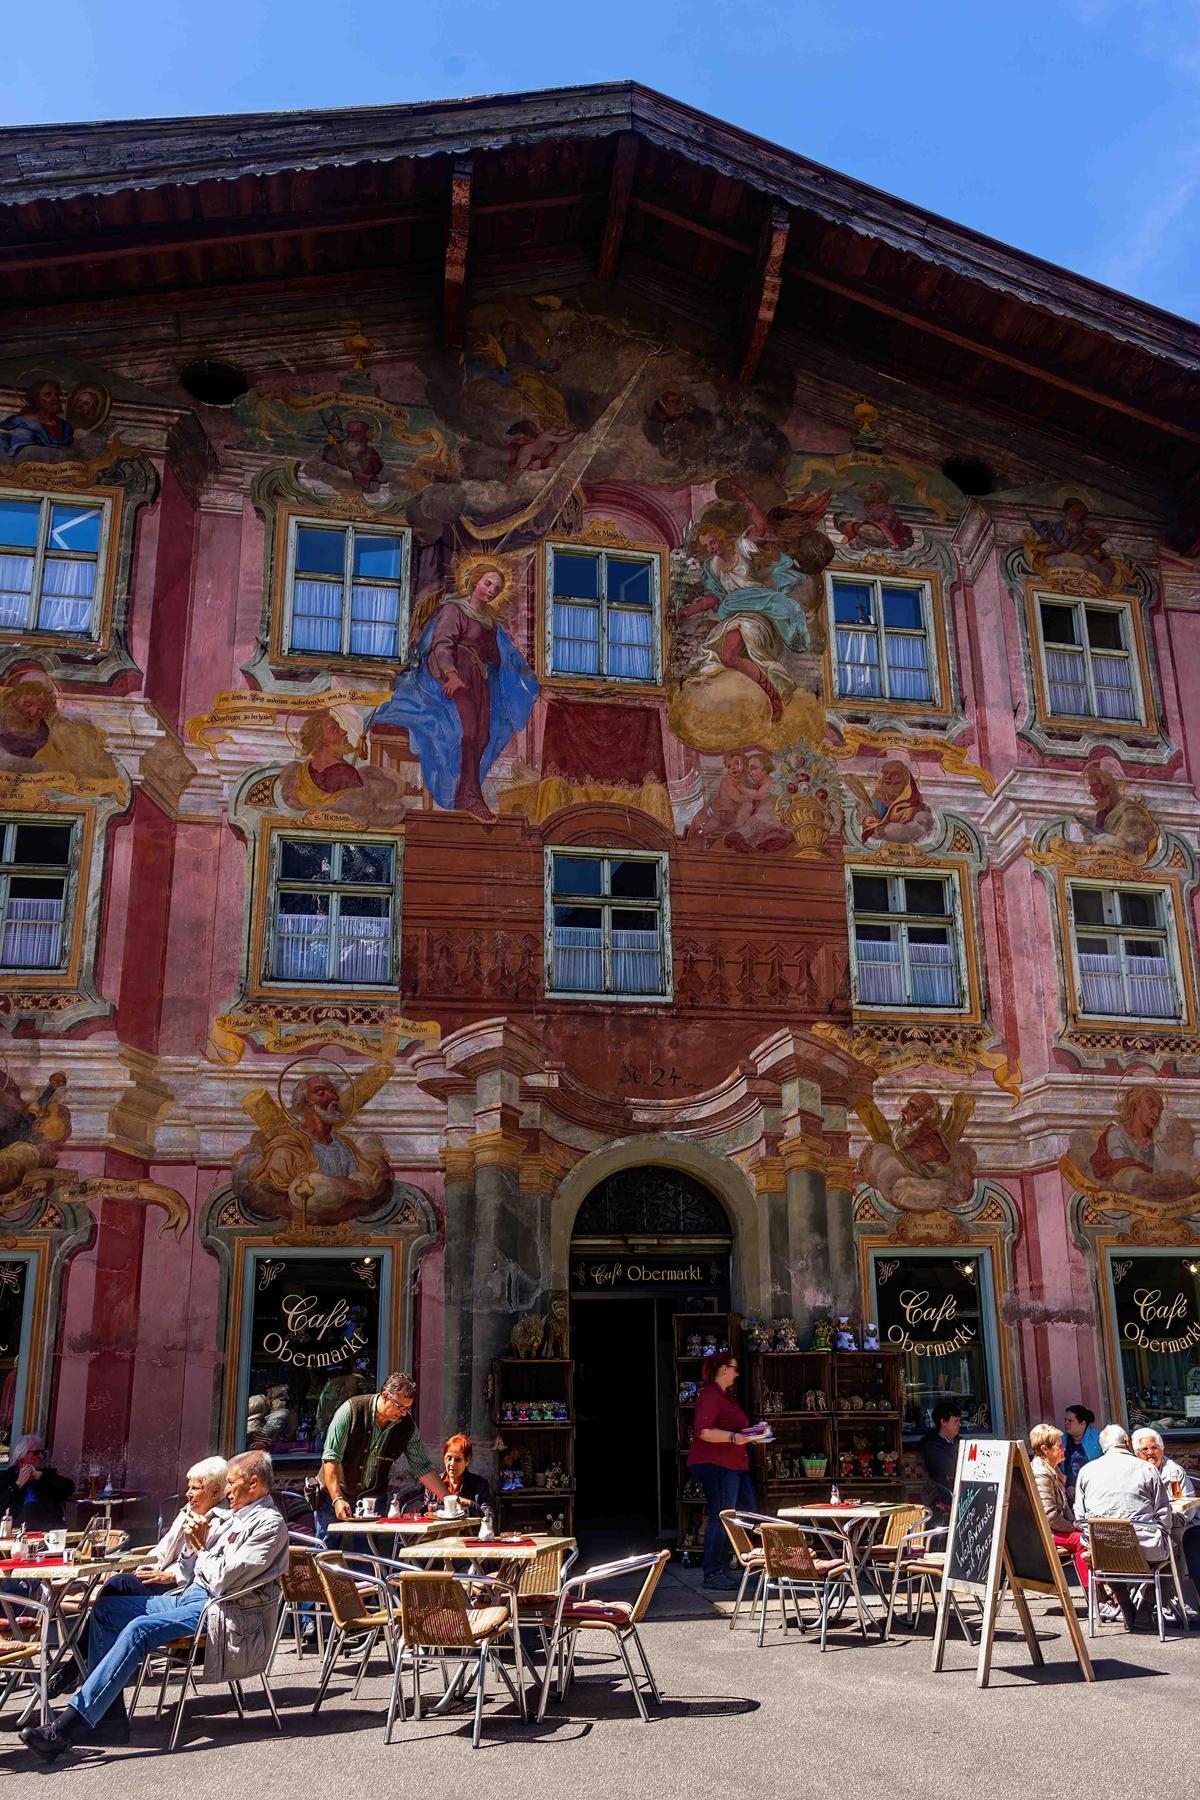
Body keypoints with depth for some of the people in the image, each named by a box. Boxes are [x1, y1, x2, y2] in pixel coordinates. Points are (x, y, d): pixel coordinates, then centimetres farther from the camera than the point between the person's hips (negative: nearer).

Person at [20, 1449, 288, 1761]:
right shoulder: (238, 1516, 17)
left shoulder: (270, 1524, -13)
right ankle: (108, 1719, -4)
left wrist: (202, 1547, -4)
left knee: (139, 1629, -29)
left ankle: (64, 1729, -28)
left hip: (220, 1612, -11)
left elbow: (224, 1580, -21)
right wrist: (201, 1539, 2)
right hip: (193, 1596, 11)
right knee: (106, 1609, 3)